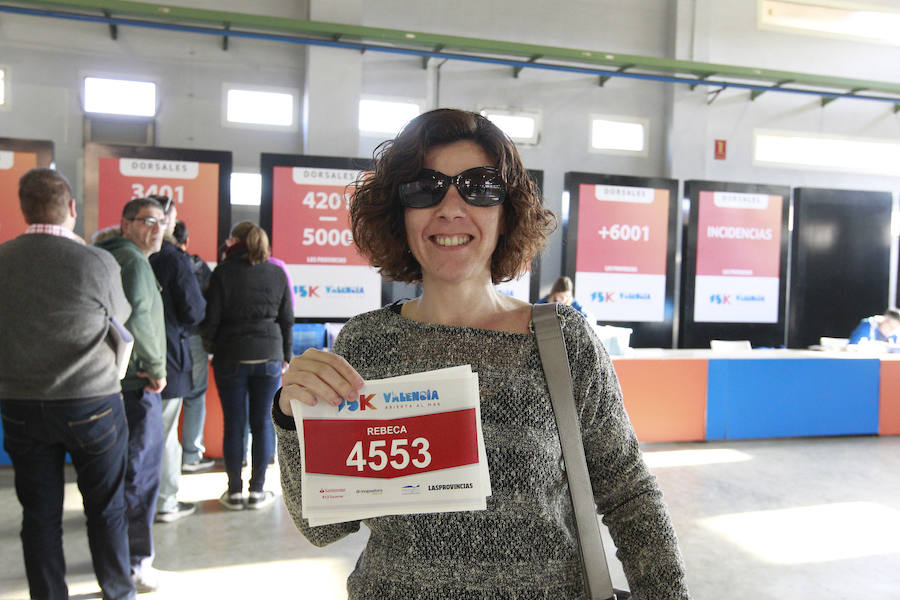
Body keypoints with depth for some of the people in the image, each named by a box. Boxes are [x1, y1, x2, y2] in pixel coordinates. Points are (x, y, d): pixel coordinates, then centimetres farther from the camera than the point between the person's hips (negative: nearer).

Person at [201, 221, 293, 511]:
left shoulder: (224, 272, -4)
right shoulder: (277, 273, 4)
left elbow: (212, 317, -5)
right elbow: (287, 319, 7)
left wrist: (209, 346, 12)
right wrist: (285, 356, 15)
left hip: (230, 356, -1)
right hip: (268, 356, 2)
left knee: (234, 424, 5)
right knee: (262, 422, 7)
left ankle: (235, 492, 12)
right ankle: (257, 490, 12)